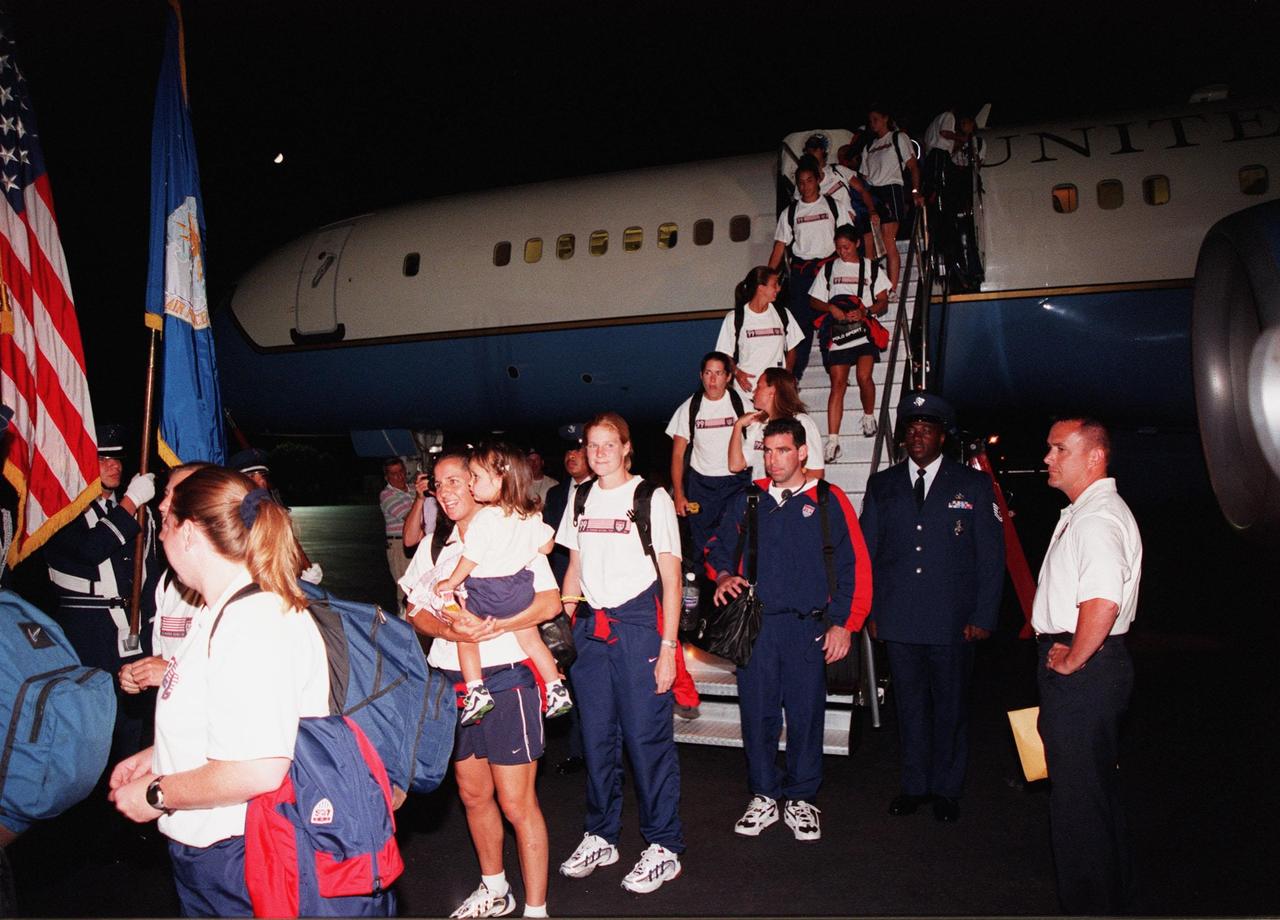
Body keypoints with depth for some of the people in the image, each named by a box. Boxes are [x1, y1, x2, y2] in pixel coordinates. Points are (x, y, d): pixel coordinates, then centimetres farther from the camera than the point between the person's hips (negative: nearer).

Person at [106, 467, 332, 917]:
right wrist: (158, 756, 14)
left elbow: (258, 770, -32)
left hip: (237, 860, -9)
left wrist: (156, 794, -18)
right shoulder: (227, 612, 8)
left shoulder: (254, 624, -27)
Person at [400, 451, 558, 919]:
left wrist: (493, 626, -24)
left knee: (516, 802, -3)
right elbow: (416, 612, 7)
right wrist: (450, 630, -14)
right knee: (473, 794, 18)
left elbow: (550, 602, -12)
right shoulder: (433, 548, 12)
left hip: (506, 678, -6)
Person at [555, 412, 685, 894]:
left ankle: (664, 847, 12)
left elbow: (671, 578, -6)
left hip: (640, 623, -5)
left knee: (648, 736, -2)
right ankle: (601, 837, 27)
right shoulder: (580, 501, 11)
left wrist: (668, 645, -10)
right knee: (597, 735, 11)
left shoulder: (652, 498, -4)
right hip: (592, 625, 5)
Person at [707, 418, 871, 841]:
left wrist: (844, 624, -5)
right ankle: (764, 797, 22)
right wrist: (723, 576, -2)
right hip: (755, 627, 2)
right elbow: (720, 549, 20)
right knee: (757, 714, 6)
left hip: (807, 628, -2)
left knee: (806, 715, 4)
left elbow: (855, 566, 0)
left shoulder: (828, 501, 2)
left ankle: (800, 799, 21)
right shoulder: (748, 501, 11)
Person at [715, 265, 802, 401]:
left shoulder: (782, 314, 11)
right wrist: (737, 372, -14)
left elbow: (791, 350, 17)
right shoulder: (734, 318, 1)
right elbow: (724, 355, 4)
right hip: (746, 391, -3)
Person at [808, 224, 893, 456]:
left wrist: (865, 311, -11)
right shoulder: (828, 269, 15)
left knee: (864, 376, -18)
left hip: (864, 329, 0)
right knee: (838, 383, -8)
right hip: (837, 332, 1)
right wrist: (832, 308, -6)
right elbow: (813, 301, 14)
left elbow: (883, 303, 9)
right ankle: (832, 440, -10)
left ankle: (869, 416, 12)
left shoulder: (871, 268, 13)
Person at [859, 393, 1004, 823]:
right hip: (898, 620, 2)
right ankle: (914, 784, 25)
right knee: (910, 704, 11)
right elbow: (866, 552, 9)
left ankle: (946, 788, 24)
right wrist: (870, 611, 3)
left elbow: (990, 556, 0)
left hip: (953, 621, -2)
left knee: (950, 706, 9)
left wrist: (983, 617, -5)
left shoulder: (974, 485, 2)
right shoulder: (882, 485, 8)